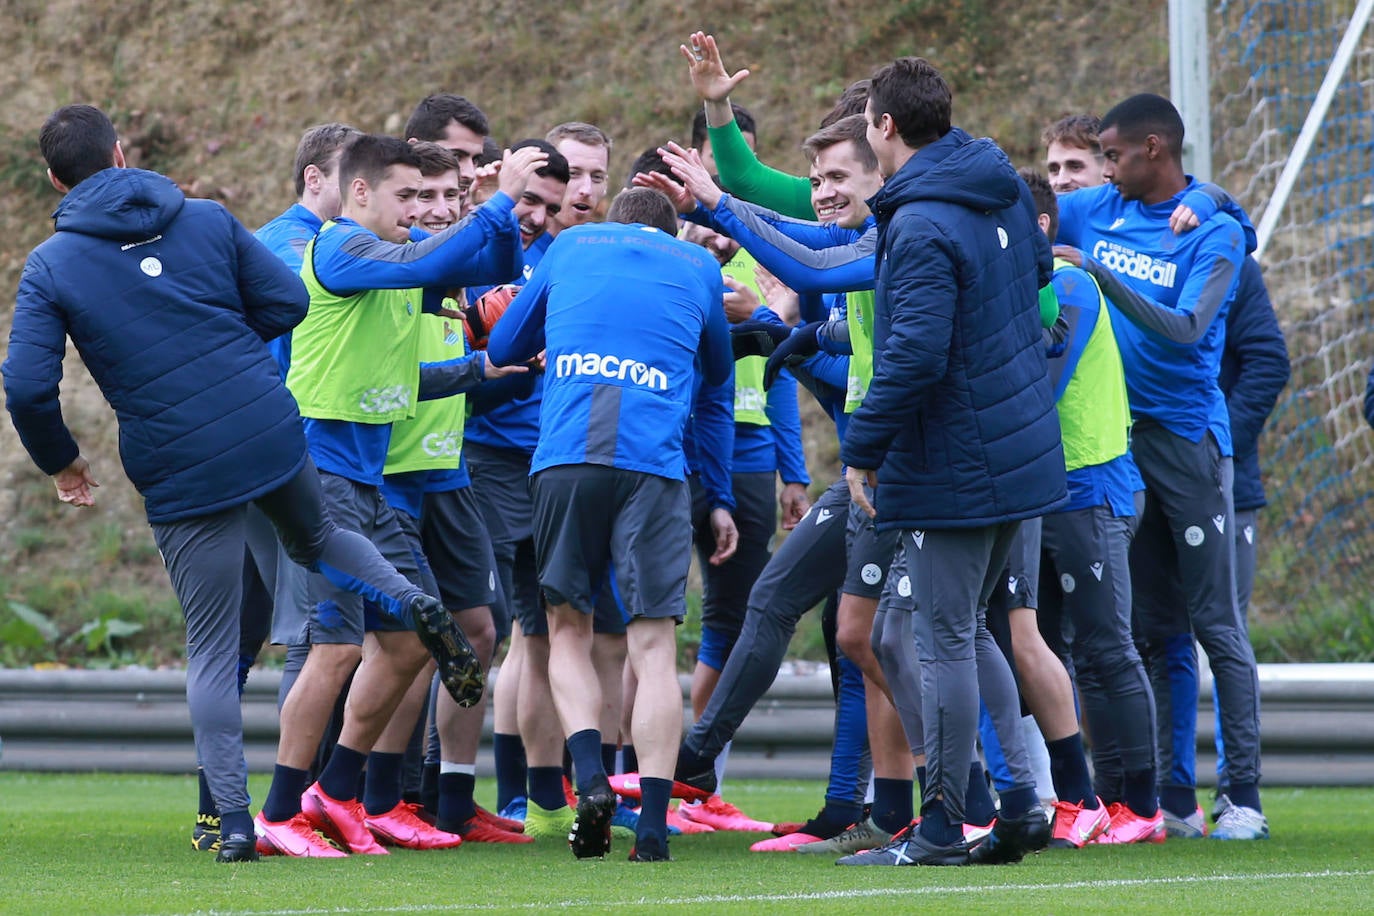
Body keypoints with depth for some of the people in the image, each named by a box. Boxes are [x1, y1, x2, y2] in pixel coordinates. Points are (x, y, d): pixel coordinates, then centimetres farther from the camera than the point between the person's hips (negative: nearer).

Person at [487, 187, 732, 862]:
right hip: (654, 462, -1)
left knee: (567, 628, 15)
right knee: (653, 646, 1)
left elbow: (503, 346, 29)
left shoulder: (571, 246, 21)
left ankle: (590, 778, -7)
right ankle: (652, 827, -8)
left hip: (564, 457, 1)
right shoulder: (699, 267, 20)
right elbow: (718, 370, 35)